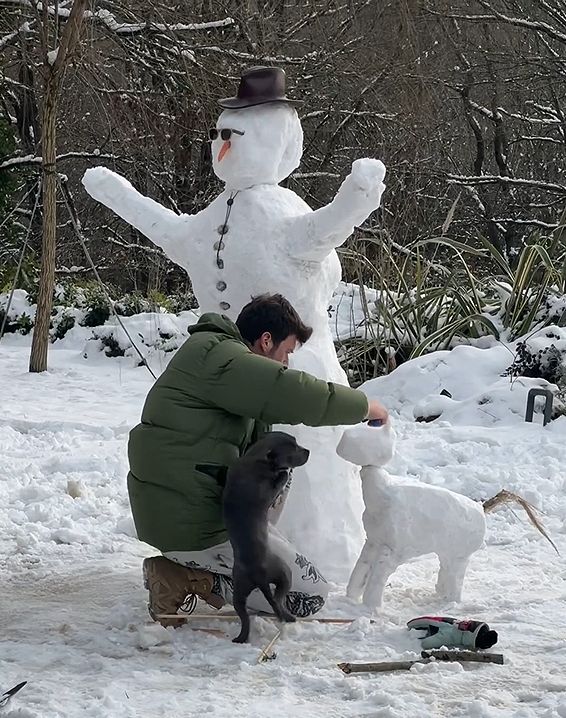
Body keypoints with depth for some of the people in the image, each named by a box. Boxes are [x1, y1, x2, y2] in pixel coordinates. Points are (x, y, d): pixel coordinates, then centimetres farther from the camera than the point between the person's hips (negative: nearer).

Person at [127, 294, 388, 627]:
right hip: (193, 527, -10)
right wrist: (365, 406, -8)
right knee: (311, 594, -5)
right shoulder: (218, 356, -14)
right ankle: (185, 579, -7)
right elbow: (296, 394, -22)